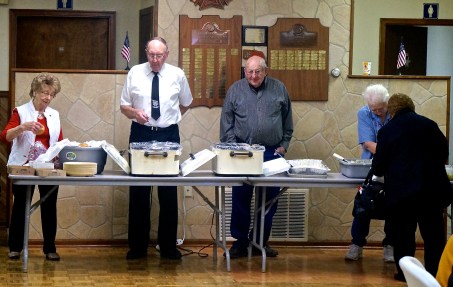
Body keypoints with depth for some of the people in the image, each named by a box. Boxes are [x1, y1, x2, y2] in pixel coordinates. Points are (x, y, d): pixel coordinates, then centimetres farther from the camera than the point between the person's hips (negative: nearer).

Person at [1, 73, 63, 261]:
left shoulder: (54, 115, 11)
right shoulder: (21, 112, -2)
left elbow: (60, 142, 11)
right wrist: (22, 127, -30)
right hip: (24, 166, -3)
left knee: (49, 206, 3)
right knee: (20, 205, 2)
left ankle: (50, 248, 11)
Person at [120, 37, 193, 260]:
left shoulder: (177, 75, 0)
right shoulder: (134, 73, -1)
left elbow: (186, 103, 16)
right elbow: (124, 106, 3)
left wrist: (170, 115, 9)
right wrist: (135, 112, -16)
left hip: (169, 135, 0)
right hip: (141, 134, 0)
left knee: (169, 193, 4)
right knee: (138, 193, 4)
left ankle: (168, 246, 14)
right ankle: (137, 246, 13)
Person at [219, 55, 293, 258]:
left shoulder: (279, 89, 6)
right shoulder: (235, 90, 2)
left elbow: (287, 121, 11)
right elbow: (226, 123, 2)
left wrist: (284, 145, 4)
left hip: (272, 152, 1)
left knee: (270, 199, 5)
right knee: (241, 198, -1)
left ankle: (261, 241, 16)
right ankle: (240, 241, 8)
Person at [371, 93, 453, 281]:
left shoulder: (387, 131, -2)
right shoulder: (429, 124, 5)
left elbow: (378, 168, 1)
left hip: (401, 191, -2)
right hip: (433, 189, 2)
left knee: (403, 234, 7)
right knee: (433, 233, 9)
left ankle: (404, 273, 10)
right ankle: (434, 272, 11)